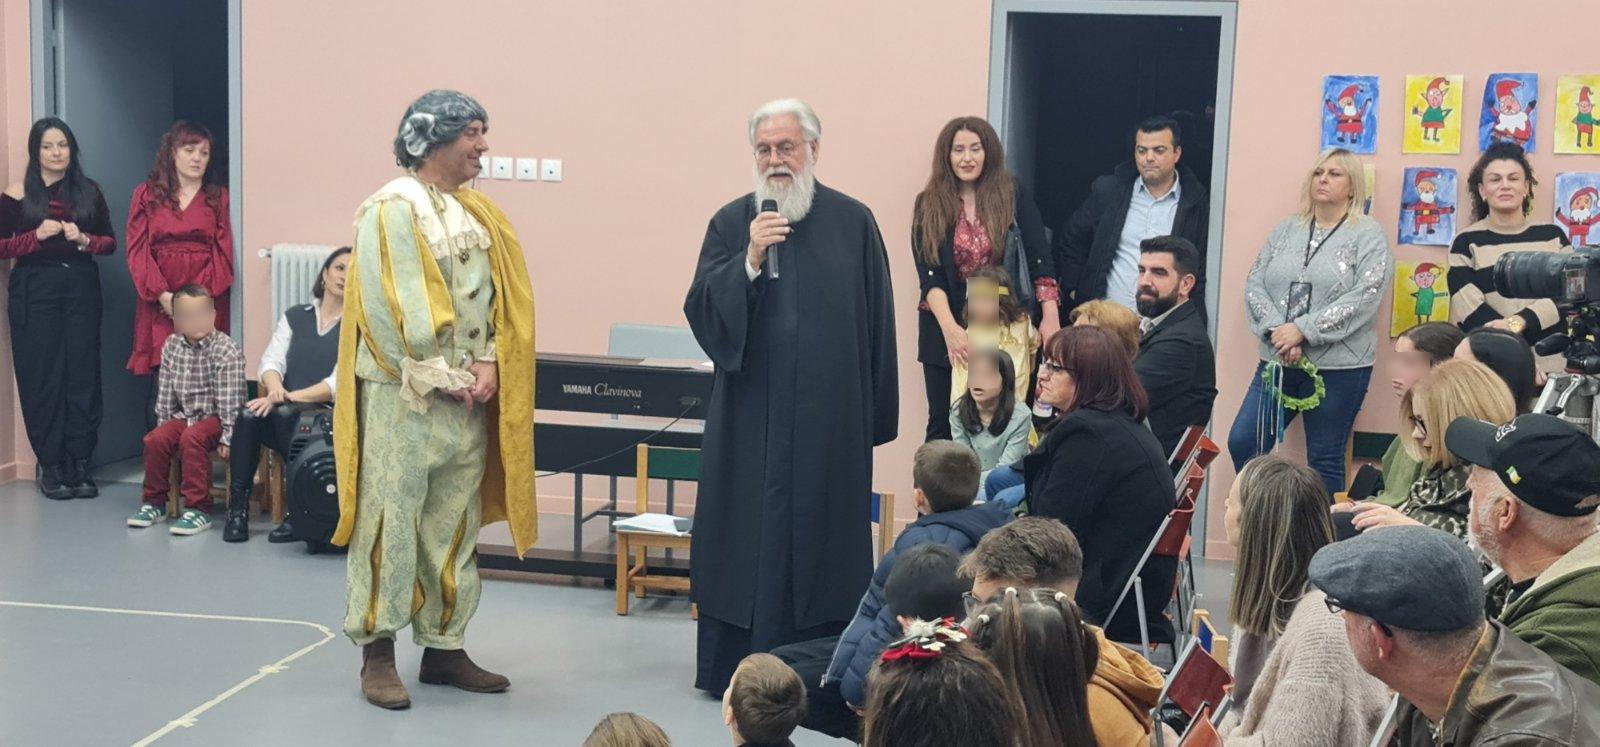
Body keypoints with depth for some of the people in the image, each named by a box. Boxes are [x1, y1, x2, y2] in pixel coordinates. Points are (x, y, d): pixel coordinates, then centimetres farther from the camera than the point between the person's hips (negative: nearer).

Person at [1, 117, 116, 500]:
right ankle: (50, 465, 3)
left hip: (81, 288, 2)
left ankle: (80, 463, 4)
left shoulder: (89, 192, 10)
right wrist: (37, 235, -12)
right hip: (34, 291, -2)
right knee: (42, 376, -3)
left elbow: (110, 242, 12)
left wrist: (83, 239, -7)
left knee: (82, 375, -2)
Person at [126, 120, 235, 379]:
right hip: (158, 300, 0)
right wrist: (161, 294, -11)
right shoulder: (146, 194, 10)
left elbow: (223, 253, 3)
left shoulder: (218, 197, 11)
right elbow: (137, 250, 3)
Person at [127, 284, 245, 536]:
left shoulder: (226, 350, -14)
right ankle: (154, 503, 0)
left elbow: (230, 400, -17)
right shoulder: (171, 346, 3)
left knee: (191, 438, -32)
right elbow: (165, 392, 9)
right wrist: (164, 424, 7)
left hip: (214, 417, -5)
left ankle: (198, 509, -27)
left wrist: (227, 438, -19)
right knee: (155, 439, -19)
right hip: (185, 414, 5)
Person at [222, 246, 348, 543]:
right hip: (286, 412, 4)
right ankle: (238, 508, -20)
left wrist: (289, 397, -18)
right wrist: (275, 387, -19)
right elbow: (271, 360, 5)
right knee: (248, 414, -27)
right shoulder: (294, 317, 17)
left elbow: (340, 383, -9)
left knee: (285, 414, -34)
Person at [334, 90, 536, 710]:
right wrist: (442, 379, -14)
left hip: (468, 397, 7)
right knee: (391, 519, -2)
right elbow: (395, 305, -15)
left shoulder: (479, 214, 13)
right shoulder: (392, 210, -9)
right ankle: (376, 652, 7)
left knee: (454, 525, 11)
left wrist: (489, 367, -4)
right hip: (402, 396, -7)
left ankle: (444, 647, 19)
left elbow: (501, 296, 10)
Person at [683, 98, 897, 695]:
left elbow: (878, 325, 5)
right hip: (750, 417, 0)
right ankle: (734, 664, 13)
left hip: (830, 421, 0)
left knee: (822, 535, 4)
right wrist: (749, 261, -18)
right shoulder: (731, 222, 4)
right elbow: (700, 311, -3)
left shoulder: (853, 223, 3)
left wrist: (877, 418, 4)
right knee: (747, 538, 4)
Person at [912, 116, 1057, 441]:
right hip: (948, 330, 1)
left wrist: (1050, 317, -11)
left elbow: (1040, 262, 0)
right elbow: (929, 276, -6)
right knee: (943, 425, 5)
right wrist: (950, 329, -19)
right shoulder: (928, 205, 3)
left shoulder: (1013, 195, 2)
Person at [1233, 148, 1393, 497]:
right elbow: (1255, 284, 6)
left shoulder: (1368, 236, -2)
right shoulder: (1286, 230, 13)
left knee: (1325, 460, 2)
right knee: (1243, 443, -3)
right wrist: (1276, 331, -12)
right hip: (1278, 361, 5)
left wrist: (1302, 330, -18)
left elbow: (1364, 297, -14)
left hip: (1338, 366, -4)